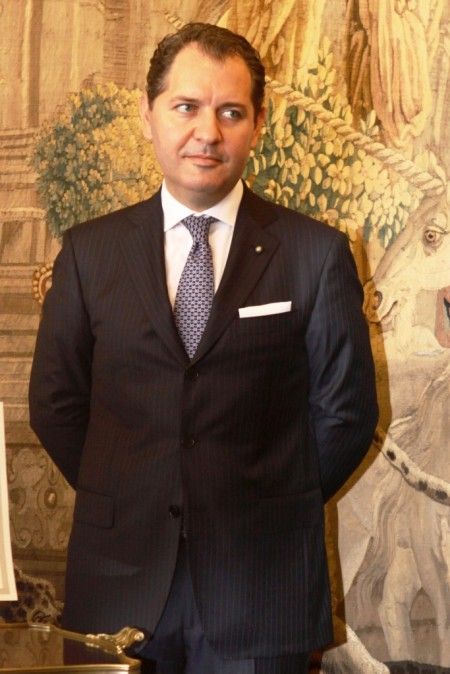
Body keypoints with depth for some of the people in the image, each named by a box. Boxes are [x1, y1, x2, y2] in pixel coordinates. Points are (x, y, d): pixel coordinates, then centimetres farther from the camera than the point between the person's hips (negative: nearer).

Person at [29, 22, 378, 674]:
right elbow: (55, 402, 9)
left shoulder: (317, 253, -2)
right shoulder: (90, 251, 4)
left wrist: (274, 508, 4)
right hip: (120, 576, 2)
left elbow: (347, 411, 2)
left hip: (261, 580, -1)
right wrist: (123, 501, 4)